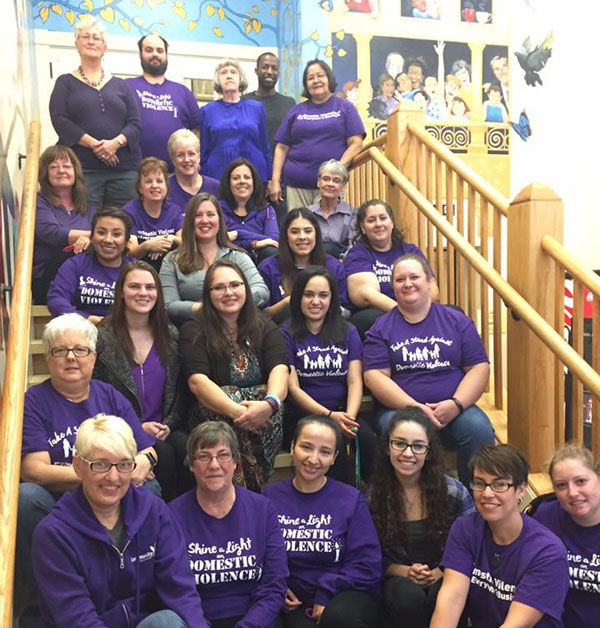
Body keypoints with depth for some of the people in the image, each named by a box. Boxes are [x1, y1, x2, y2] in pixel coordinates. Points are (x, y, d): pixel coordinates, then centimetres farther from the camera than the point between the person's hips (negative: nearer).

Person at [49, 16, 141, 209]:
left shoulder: (120, 85, 20)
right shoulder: (66, 82, 14)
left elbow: (135, 123, 9)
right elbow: (59, 120, 0)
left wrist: (116, 142, -12)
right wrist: (92, 144, -14)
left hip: (124, 168, 2)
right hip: (82, 168, -2)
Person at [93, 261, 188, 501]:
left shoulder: (171, 335, 11)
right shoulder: (102, 338, 0)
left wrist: (169, 424, -4)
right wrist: (137, 427, -10)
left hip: (166, 428, 3)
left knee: (188, 449, -28)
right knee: (163, 453, -30)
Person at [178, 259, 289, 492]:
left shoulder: (265, 327, 9)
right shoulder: (194, 332, 2)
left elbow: (279, 369, -8)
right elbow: (197, 381, -14)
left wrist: (270, 403, -32)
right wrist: (236, 411, -31)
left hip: (263, 418, 2)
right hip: (213, 418, -2)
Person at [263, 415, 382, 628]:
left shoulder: (351, 500, 1)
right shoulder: (270, 497, 4)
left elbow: (368, 566, -3)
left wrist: (326, 592, -12)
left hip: (349, 594, 0)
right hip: (298, 604, 0)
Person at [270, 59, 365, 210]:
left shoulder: (345, 107, 9)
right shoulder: (296, 111, 14)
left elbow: (355, 143, 0)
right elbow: (282, 148, 12)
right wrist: (275, 181, 2)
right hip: (296, 184, 2)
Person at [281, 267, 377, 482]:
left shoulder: (348, 332, 14)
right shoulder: (287, 334, 3)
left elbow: (355, 381, 5)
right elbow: (293, 387, -4)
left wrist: (350, 415, -15)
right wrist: (329, 415, -18)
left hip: (343, 410, 3)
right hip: (302, 415, -3)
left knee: (366, 436, -28)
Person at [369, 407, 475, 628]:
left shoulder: (454, 491, -3)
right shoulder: (373, 495, -2)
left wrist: (441, 572, -13)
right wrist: (404, 572, -15)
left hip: (444, 577, 0)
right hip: (398, 579, 0)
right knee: (408, 596, -35)